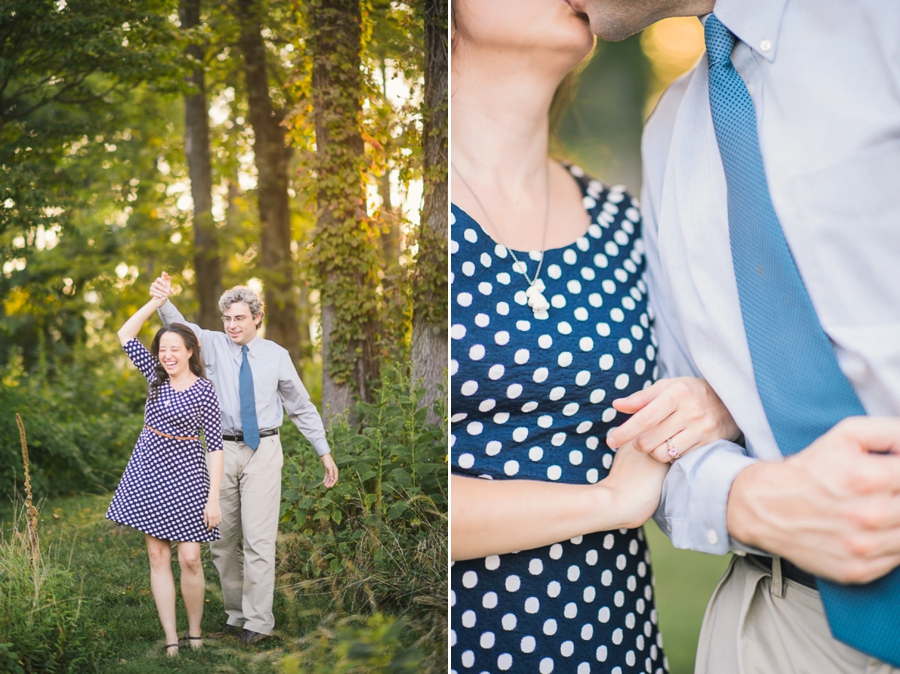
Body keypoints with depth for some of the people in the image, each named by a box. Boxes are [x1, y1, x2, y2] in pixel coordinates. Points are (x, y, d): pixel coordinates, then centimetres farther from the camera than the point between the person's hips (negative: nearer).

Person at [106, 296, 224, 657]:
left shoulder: (204, 390, -9)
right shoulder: (157, 376, 4)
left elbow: (215, 446, -10)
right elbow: (125, 335, 2)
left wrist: (213, 498, -14)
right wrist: (158, 300, -5)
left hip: (184, 473, -4)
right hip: (148, 469, 4)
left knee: (189, 559, -7)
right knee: (158, 557, 3)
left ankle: (195, 635, 13)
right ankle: (171, 641, 9)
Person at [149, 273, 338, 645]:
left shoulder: (276, 356, 3)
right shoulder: (214, 345, 3)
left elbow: (302, 406, 10)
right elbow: (181, 328, -16)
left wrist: (325, 452, 8)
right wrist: (163, 301, -37)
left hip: (263, 450, -2)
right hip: (222, 449, 2)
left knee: (258, 538, -5)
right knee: (223, 539, 9)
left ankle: (258, 621, 3)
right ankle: (235, 613, 23)